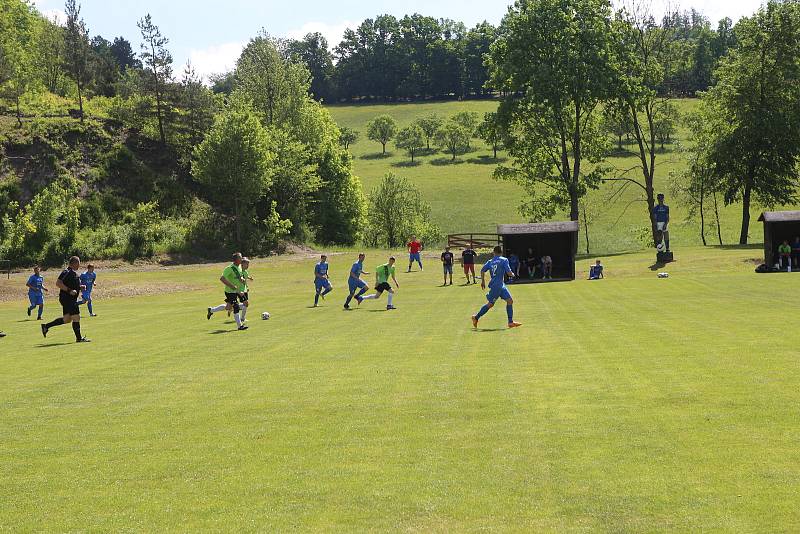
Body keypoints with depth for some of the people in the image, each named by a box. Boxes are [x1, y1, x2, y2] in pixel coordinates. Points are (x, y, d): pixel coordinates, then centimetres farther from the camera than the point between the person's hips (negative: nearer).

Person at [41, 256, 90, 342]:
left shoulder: (74, 273, 16)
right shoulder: (67, 272, -15)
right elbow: (58, 283, -22)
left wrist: (80, 287, 11)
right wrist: (69, 290, -25)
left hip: (71, 299, 10)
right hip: (67, 298, -10)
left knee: (67, 319, 13)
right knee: (76, 317, -6)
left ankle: (46, 326, 21)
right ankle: (79, 338, 2)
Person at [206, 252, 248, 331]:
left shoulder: (239, 267, 6)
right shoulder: (230, 268, -21)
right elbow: (222, 278, -25)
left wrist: (242, 279, -1)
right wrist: (231, 286, -27)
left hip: (235, 291, 9)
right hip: (230, 291, -9)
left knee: (228, 306, 19)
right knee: (236, 307, -8)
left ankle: (211, 310, 35)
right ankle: (240, 325, -1)